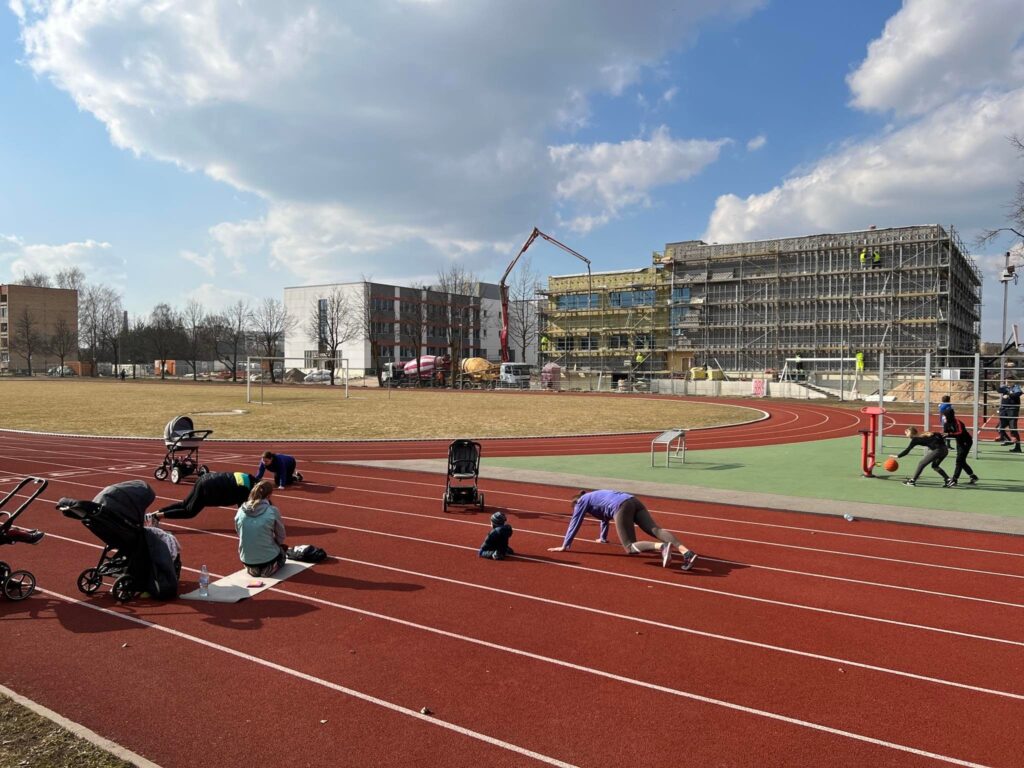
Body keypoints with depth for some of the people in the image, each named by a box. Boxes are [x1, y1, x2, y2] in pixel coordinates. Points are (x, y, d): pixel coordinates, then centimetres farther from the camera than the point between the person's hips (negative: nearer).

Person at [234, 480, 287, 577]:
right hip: (268, 559, -4)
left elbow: (239, 534, 8)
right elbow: (281, 537, -5)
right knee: (283, 549, 29)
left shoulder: (240, 511, -6)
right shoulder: (272, 511, -17)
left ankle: (252, 569, 14)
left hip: (246, 560, 4)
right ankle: (269, 568, 6)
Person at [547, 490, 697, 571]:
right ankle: (687, 552, -33)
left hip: (621, 507, -7)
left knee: (630, 547, -6)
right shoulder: (595, 497, 42)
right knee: (655, 530, -11)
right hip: (634, 502, 7)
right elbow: (605, 516, 56)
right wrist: (603, 538, 69)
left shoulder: (582, 501, 22)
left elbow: (574, 523, 24)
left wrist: (564, 546, 31)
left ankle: (662, 547, -34)